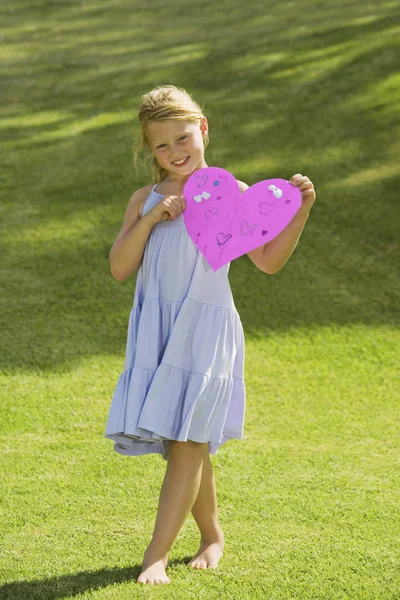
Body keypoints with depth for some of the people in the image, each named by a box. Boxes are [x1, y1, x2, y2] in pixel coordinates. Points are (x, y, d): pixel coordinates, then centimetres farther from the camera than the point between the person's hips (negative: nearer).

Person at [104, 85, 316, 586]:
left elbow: (266, 259, -4)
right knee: (182, 446, 9)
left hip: (205, 330, -3)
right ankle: (212, 535, 29)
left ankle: (156, 554, -6)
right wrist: (150, 218, -11)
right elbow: (119, 268, 1)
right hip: (156, 332, 3)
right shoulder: (146, 200, 10)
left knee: (187, 442, -8)